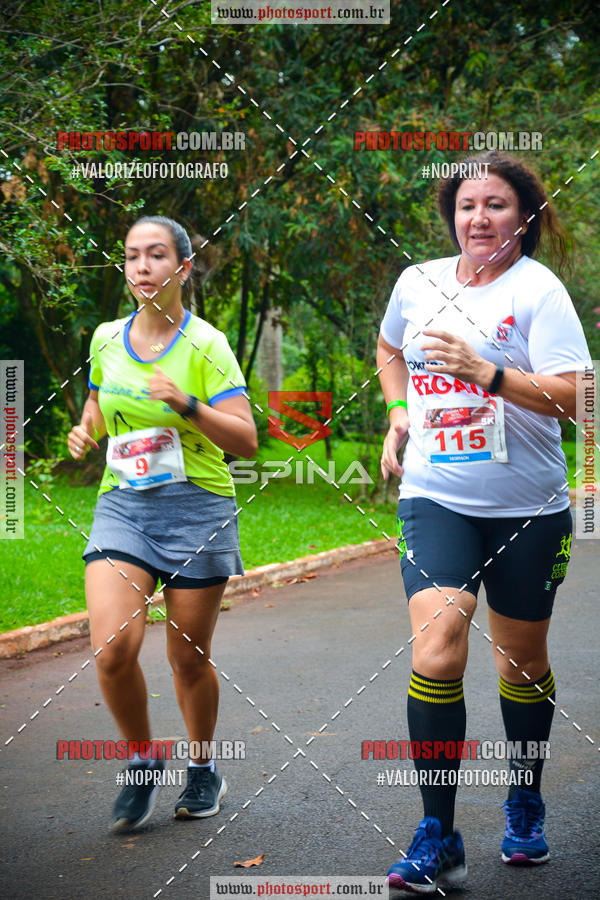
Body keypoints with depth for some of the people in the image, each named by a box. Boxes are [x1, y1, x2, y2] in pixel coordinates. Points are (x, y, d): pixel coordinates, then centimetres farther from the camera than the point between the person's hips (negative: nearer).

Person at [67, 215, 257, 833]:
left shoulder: (205, 344, -5)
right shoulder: (107, 339, 7)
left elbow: (245, 439, -9)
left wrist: (188, 405, -23)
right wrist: (85, 432, 6)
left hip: (198, 508, -3)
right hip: (122, 505, 3)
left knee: (188, 658, 5)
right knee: (112, 648, -16)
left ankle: (202, 770, 31)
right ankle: (142, 764, 9)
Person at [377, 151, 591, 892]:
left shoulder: (538, 290, -9)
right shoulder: (417, 282, 4)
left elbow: (573, 398, -19)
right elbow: (389, 348, 27)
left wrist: (486, 372, -29)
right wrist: (397, 414, 11)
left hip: (527, 509, -1)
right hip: (435, 498, 2)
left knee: (521, 659, 13)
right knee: (437, 648, -17)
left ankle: (524, 805, 37)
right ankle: (437, 839, -10)